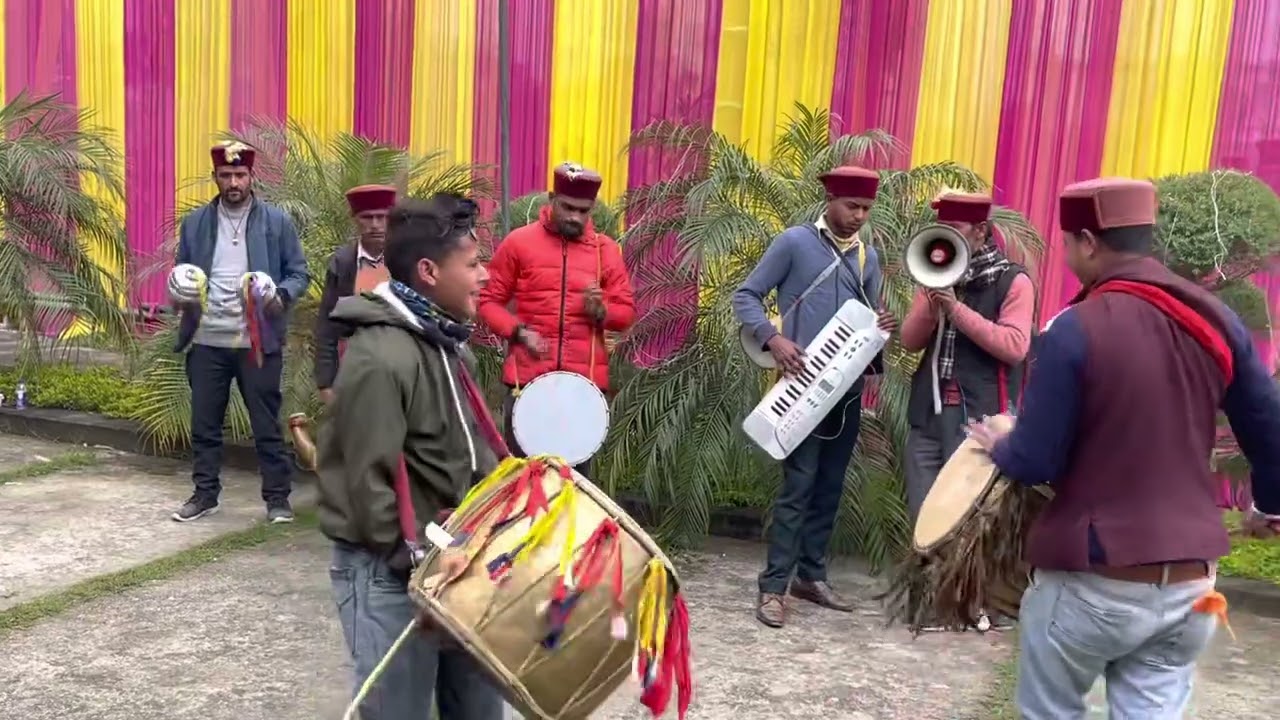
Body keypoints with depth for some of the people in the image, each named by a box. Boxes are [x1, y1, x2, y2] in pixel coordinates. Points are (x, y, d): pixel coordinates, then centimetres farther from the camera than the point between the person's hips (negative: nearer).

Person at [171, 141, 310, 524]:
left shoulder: (277, 221, 0)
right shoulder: (194, 223, 9)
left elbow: (299, 273, 1)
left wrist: (281, 296, -19)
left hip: (258, 341, -3)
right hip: (207, 341, 3)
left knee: (267, 425, 4)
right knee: (204, 424, 11)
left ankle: (278, 497, 14)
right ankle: (205, 493, 25)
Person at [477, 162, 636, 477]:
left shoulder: (606, 249, 7)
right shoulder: (519, 242, 1)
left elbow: (626, 312, 8)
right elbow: (489, 300, 4)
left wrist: (601, 311, -13)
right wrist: (518, 332, -12)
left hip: (585, 380, 1)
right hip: (528, 376, -1)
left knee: (578, 472, 4)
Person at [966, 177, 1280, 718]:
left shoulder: (1074, 332, -18)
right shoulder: (1215, 319, 0)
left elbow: (1033, 464, -16)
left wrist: (996, 445, 7)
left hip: (1094, 582, -5)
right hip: (1190, 582, 5)